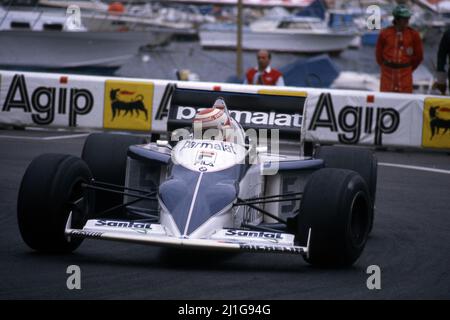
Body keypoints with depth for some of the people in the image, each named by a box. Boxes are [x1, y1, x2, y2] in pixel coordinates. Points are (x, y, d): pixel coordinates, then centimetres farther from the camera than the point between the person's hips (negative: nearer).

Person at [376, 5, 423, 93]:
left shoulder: (413, 35, -1)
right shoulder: (385, 33, -2)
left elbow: (419, 55, 8)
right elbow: (379, 53, 11)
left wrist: (410, 68, 10)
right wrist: (385, 66, 12)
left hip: (405, 73, 0)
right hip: (388, 72, 0)